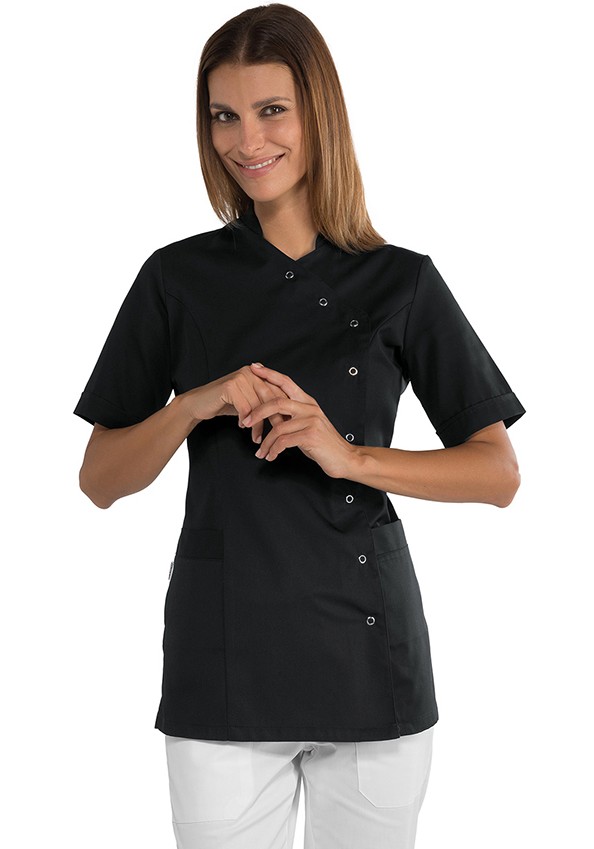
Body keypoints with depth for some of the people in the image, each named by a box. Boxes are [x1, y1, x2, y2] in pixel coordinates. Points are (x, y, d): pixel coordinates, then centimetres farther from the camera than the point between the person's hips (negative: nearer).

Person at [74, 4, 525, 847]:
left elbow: (498, 474, -1)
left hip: (371, 655, 0)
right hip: (223, 664, 0)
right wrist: (195, 405, -15)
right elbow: (99, 481, 3)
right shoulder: (178, 279, 2)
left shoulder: (400, 282, 0)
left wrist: (347, 455, -15)